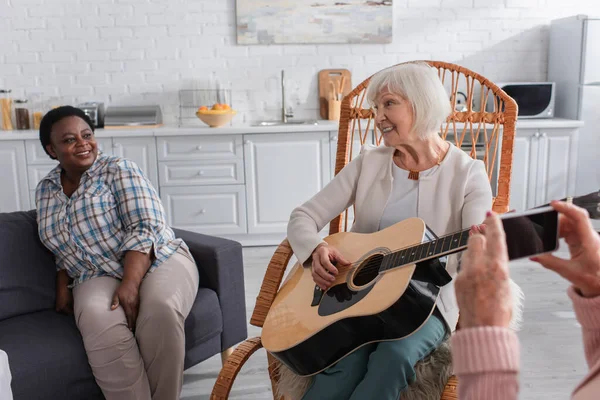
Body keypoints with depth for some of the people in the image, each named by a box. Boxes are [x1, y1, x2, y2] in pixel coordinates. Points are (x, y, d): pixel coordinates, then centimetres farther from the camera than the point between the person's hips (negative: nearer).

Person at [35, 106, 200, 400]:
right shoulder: (46, 190, 13)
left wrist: (130, 284, -27)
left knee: (161, 309, -37)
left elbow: (144, 229, -15)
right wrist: (63, 288, 9)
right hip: (97, 276, 3)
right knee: (99, 320, -34)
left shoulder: (119, 170, -4)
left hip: (158, 260, -3)